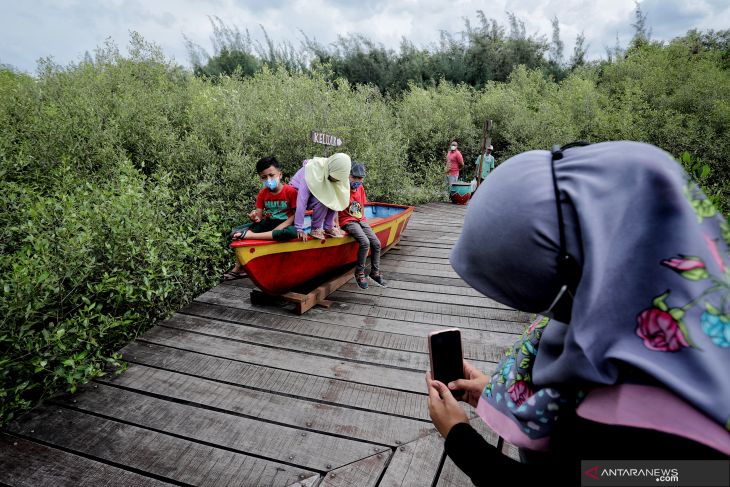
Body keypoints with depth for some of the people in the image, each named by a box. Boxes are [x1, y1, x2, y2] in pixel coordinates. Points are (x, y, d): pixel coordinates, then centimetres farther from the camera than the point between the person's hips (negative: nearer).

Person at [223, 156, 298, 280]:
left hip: (285, 224, -5)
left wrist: (276, 230, -24)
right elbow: (259, 215, 1)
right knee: (235, 232, -7)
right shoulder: (263, 193, 2)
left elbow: (295, 215, -15)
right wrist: (255, 218, -25)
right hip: (268, 223, 5)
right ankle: (239, 268, -6)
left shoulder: (291, 191, -13)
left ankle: (249, 235, -36)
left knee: (292, 232, -42)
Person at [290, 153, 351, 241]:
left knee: (335, 198, -19)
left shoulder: (336, 173, -18)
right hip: (298, 193, -6)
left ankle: (328, 227, -5)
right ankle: (315, 229, -13)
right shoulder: (313, 171, -36)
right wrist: (299, 229, -40)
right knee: (322, 201, -32)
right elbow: (301, 200, -39)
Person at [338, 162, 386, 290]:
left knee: (376, 243, -5)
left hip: (360, 220, 7)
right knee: (365, 242, -27)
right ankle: (359, 273, -10)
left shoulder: (361, 188, 8)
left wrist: (362, 219, 14)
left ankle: (375, 272, 12)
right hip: (347, 221, -7)